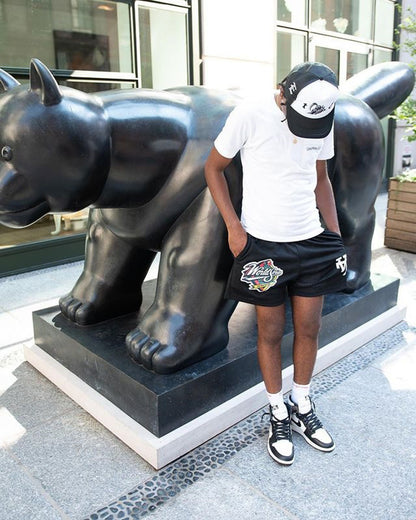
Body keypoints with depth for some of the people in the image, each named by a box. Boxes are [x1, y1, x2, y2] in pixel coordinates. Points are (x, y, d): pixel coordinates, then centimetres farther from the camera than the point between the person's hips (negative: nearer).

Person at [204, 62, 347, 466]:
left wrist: (335, 236, 10)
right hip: (263, 243, -4)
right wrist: (234, 227, -11)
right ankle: (278, 414, 28)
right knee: (271, 332, 7)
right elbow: (213, 168, -4)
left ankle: (302, 408, 33)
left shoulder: (323, 120, 3)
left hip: (312, 240, 5)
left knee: (309, 329, 11)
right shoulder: (251, 114, -12)